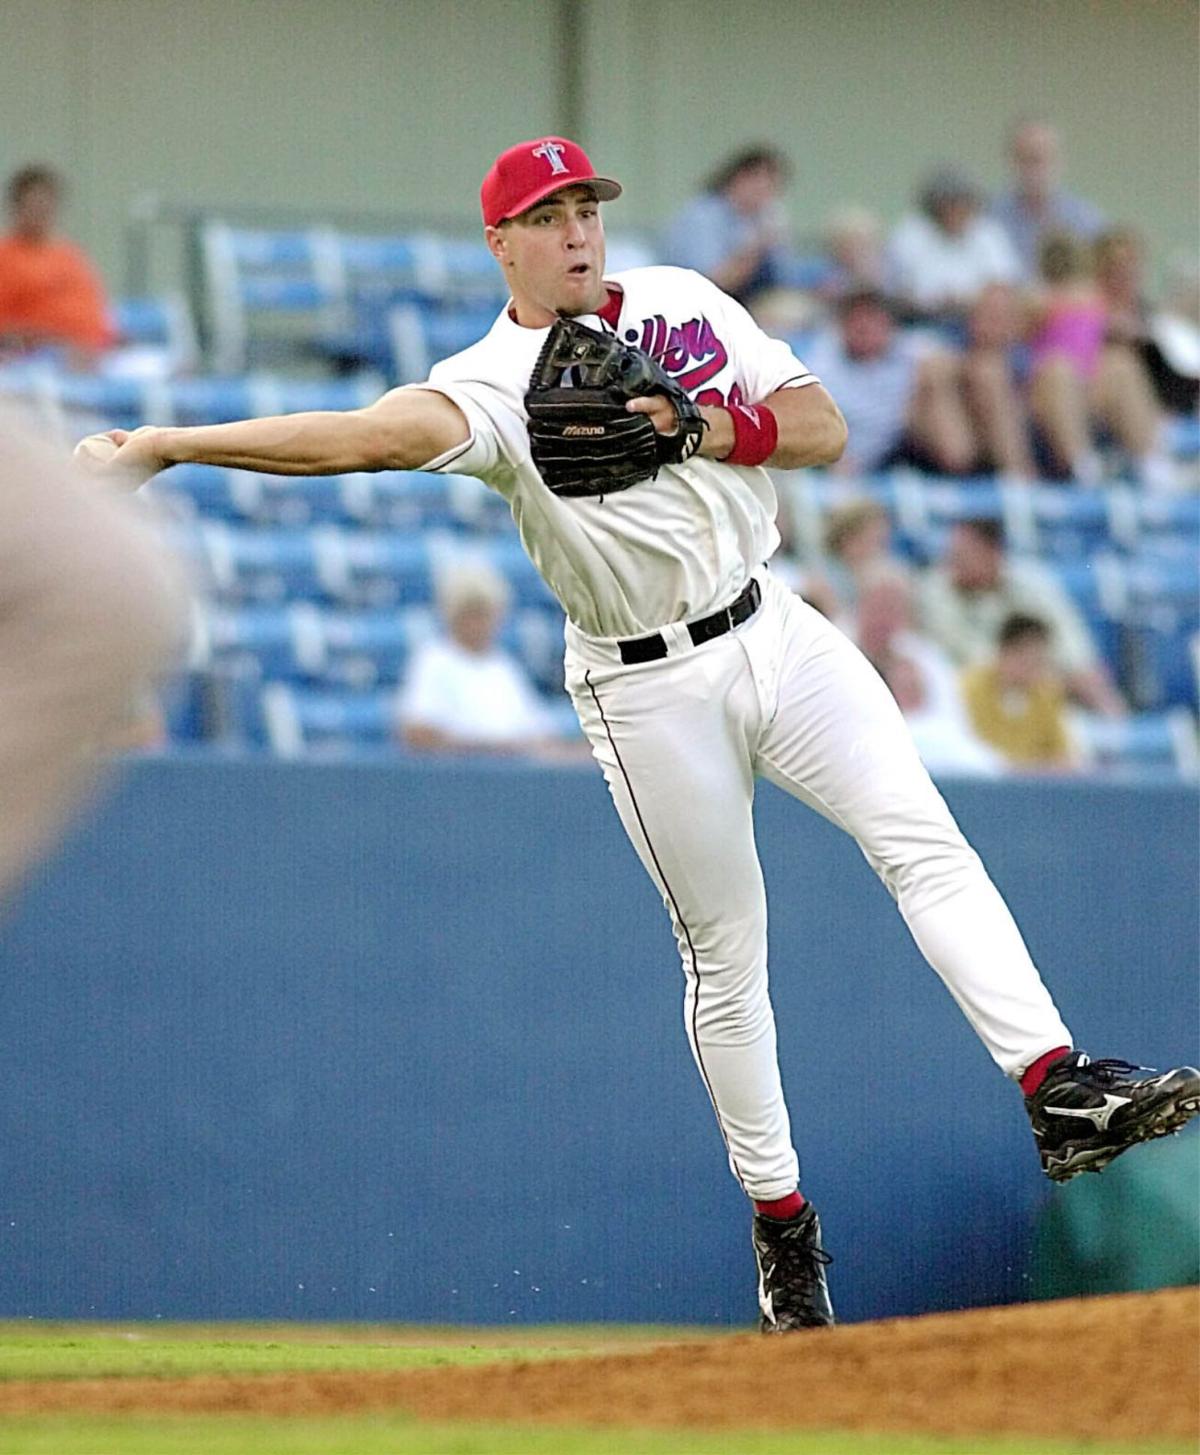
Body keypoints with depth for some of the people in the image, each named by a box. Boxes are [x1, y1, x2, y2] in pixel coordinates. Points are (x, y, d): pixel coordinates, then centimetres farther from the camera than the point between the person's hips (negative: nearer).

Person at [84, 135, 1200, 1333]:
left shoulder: (682, 303, 4)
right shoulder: (492, 382, -12)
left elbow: (824, 431, 2)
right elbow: (385, 434, -32)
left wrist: (697, 428, -18)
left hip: (773, 635, 4)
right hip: (650, 691, -3)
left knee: (924, 839, -12)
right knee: (725, 955, 4)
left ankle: (1059, 1087, -17)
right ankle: (778, 1221, 16)